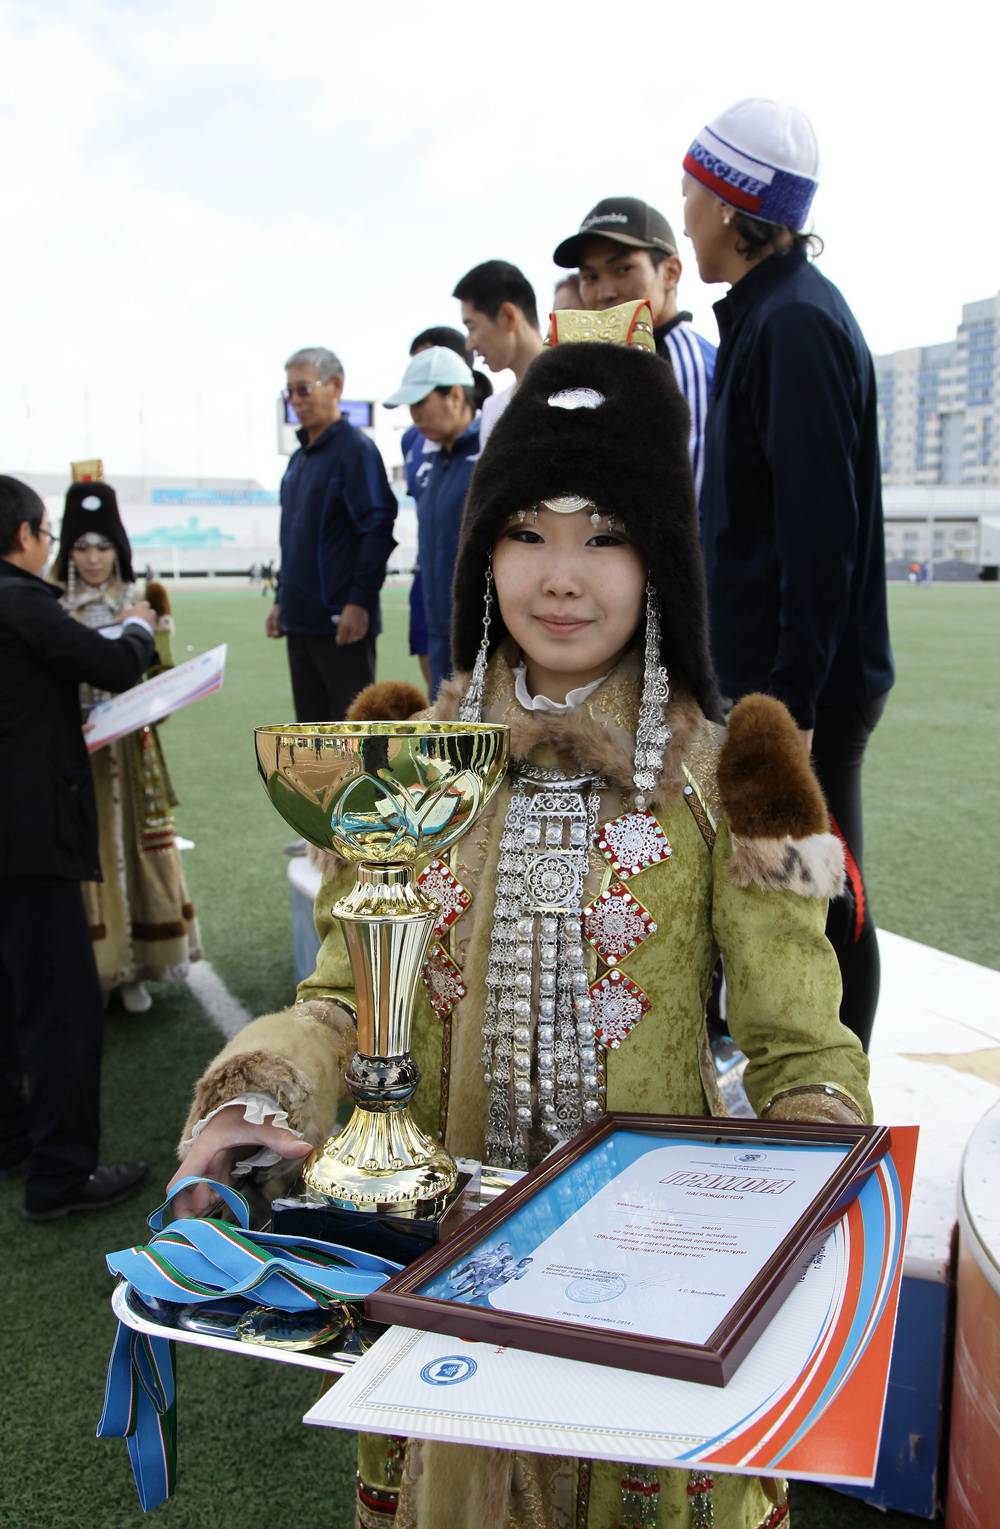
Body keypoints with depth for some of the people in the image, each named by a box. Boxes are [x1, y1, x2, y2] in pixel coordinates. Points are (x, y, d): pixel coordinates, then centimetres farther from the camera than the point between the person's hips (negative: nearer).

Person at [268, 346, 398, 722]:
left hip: (342, 623, -9)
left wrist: (359, 602, -21)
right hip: (301, 621, 9)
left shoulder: (355, 448, -8)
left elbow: (378, 530, -16)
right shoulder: (300, 458, 17)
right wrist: (282, 600, 18)